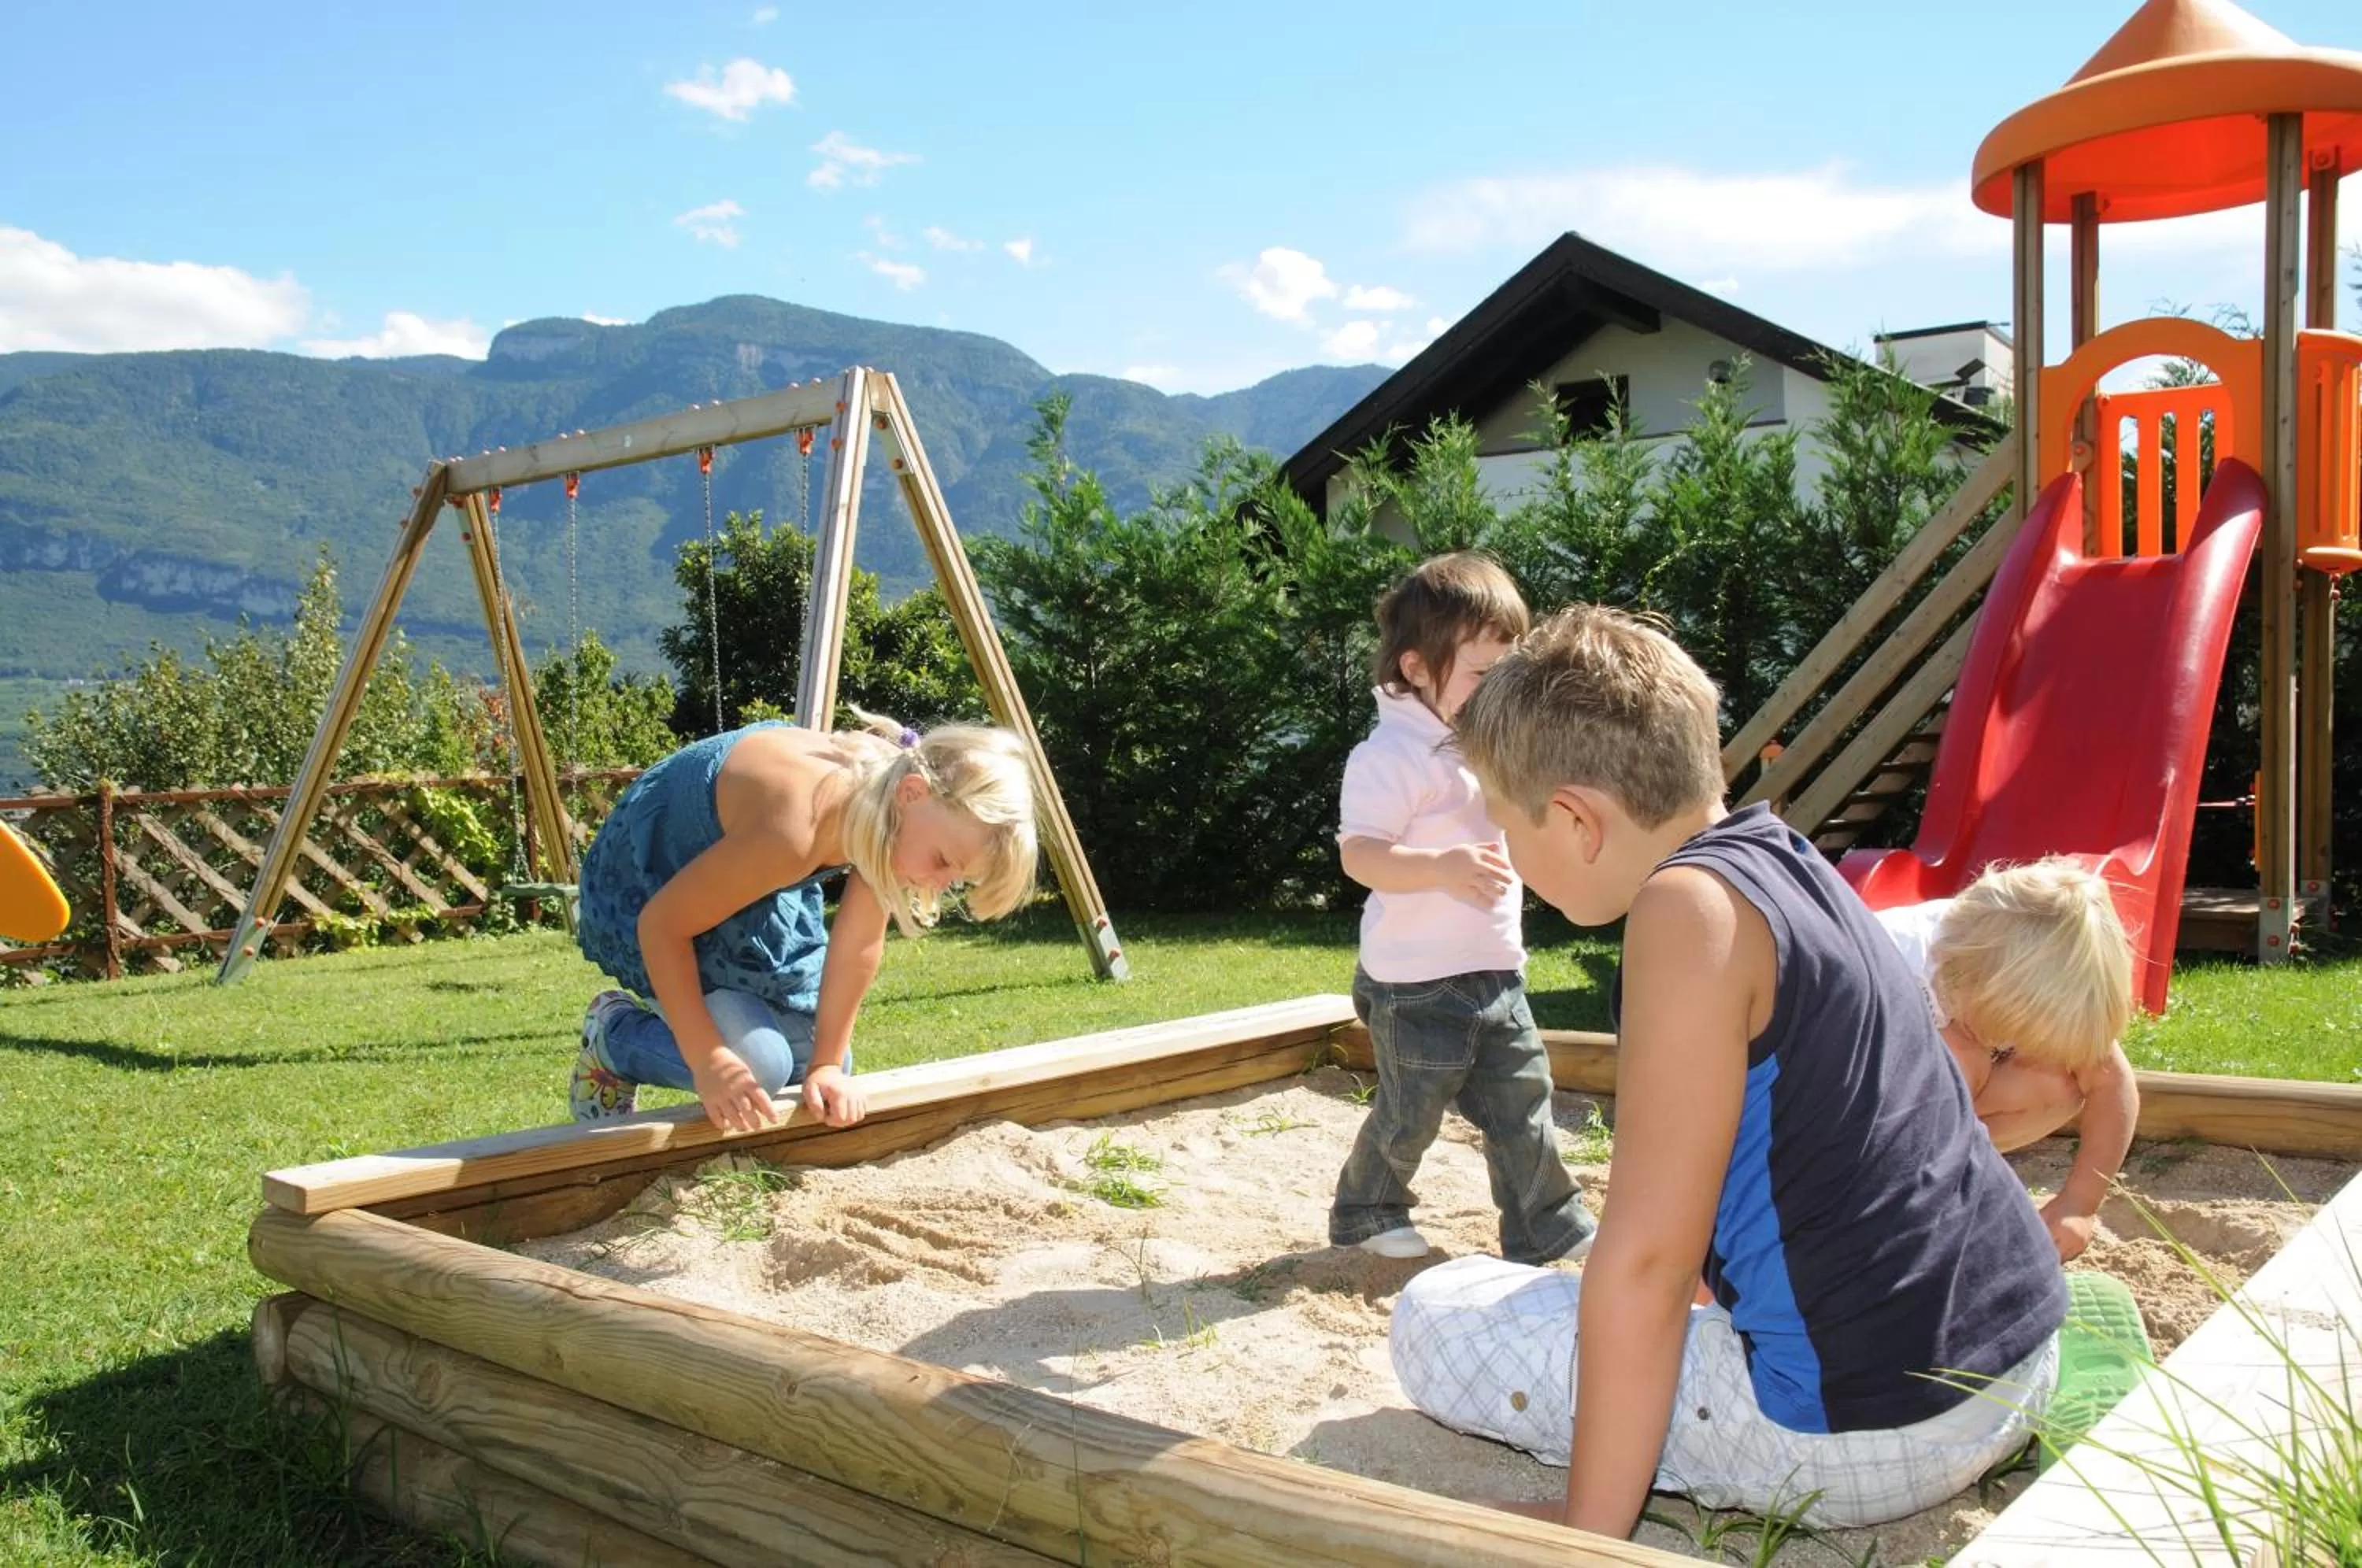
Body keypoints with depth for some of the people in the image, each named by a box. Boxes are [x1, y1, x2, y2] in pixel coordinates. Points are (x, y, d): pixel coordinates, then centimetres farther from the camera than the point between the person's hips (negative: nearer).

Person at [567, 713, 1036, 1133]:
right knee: (759, 1065, -22)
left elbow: (858, 947, -8)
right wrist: (709, 1061, -29)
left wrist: (827, 1066, -8)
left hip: (755, 882, 7)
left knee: (827, 1080, 5)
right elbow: (662, 924, -30)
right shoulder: (792, 831, -42)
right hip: (651, 886, -7)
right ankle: (609, 1035, 5)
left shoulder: (890, 790, -20)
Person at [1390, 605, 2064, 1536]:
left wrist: (1589, 1529, -12)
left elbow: (1645, 1256, -21)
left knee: (1435, 1318, 0)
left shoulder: (1692, 905, -19)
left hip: (1869, 1432, -9)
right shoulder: (1792, 866, 9)